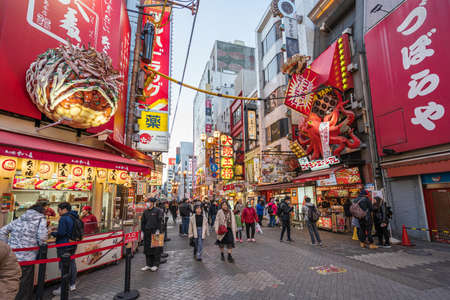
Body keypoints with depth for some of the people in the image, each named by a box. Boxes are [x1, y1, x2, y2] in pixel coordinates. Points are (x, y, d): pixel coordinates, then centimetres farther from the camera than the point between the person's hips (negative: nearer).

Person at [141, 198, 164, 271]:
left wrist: (158, 230, -14)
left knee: (156, 249, 0)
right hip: (147, 232, 5)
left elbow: (159, 221, -9)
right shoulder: (145, 211, 11)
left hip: (155, 232, -5)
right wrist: (143, 230, 9)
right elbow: (143, 221, 16)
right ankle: (148, 265, 22)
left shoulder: (158, 211, -5)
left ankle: (155, 265, 11)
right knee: (147, 248, 10)